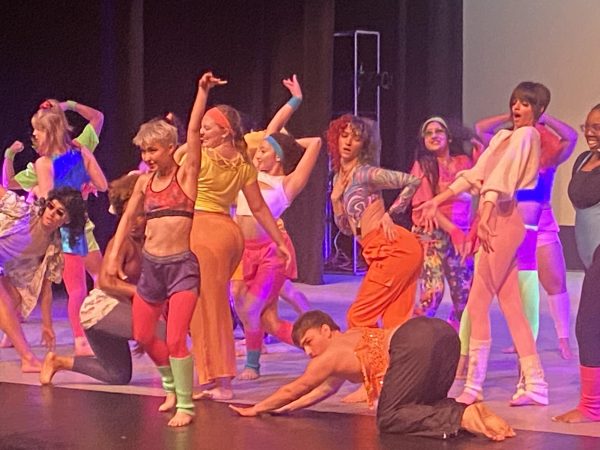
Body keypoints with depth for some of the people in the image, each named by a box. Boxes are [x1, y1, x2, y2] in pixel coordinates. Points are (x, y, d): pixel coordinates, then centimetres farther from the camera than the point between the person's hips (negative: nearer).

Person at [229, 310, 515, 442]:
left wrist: (257, 409, 43)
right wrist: (283, 409, 57)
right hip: (442, 331, 9)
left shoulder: (330, 356, 15)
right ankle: (474, 411, -4)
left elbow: (292, 390, 29)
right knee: (423, 406, 23)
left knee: (389, 419, -5)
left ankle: (462, 417, -24)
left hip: (414, 343, -9)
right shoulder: (352, 338, 38)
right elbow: (326, 388, 51)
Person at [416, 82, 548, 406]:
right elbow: (475, 174, 18)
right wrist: (437, 201, 13)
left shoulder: (526, 135, -6)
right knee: (510, 304, 8)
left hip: (502, 220, -9)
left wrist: (485, 216, -28)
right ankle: (534, 383, 10)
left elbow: (502, 178, -18)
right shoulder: (503, 137, 21)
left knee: (478, 303, -7)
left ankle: (473, 385, -2)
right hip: (496, 222, 9)